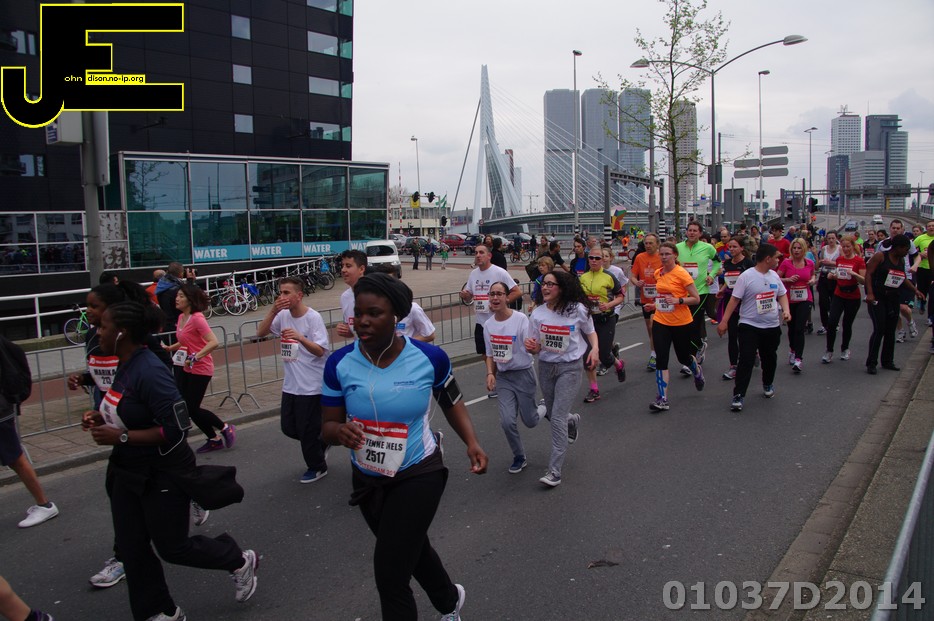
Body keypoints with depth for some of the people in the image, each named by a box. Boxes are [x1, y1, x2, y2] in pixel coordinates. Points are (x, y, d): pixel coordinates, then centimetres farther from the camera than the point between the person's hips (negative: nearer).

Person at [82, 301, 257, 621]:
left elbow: (176, 428, -28)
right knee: (131, 547, 14)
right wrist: (102, 417, 0)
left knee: (172, 547, 7)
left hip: (162, 475, -9)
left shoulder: (149, 372, -27)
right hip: (128, 472, 9)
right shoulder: (126, 365, 1)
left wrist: (121, 437, -27)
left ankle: (240, 561, 30)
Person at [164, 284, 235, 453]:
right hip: (186, 368, 9)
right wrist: (170, 348, 11)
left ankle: (225, 428, 18)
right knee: (188, 407, 9)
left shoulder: (197, 318, -19)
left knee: (192, 409, -4)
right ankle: (214, 439, 24)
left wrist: (195, 357, -32)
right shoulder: (182, 317, 7)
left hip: (200, 369, -8)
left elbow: (213, 342, -29)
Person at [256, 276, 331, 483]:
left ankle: (317, 467, 25)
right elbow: (260, 333, -4)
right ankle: (320, 445, 38)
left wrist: (300, 337, -35)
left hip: (312, 385, -6)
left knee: (307, 430, 3)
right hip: (290, 384, 7)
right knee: (288, 427, 14)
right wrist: (273, 311, -17)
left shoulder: (313, 317, -15)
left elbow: (320, 350, -18)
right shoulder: (283, 315, 2)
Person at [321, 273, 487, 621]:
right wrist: (340, 432, -32)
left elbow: (452, 402, 1)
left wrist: (471, 442, -12)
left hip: (418, 476, -4)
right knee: (411, 547, 27)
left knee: (389, 576, -8)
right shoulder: (339, 363, -15)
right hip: (367, 479, 4)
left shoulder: (429, 357, -18)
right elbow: (327, 427, -8)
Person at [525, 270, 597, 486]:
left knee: (558, 417, -12)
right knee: (552, 413, 19)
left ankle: (554, 471, -5)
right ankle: (573, 421, 57)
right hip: (546, 367, 5)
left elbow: (591, 332, 6)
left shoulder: (578, 310, -10)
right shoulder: (538, 313, -3)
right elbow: (537, 348, 1)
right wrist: (532, 347, -23)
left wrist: (595, 349, -15)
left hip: (569, 368, -4)